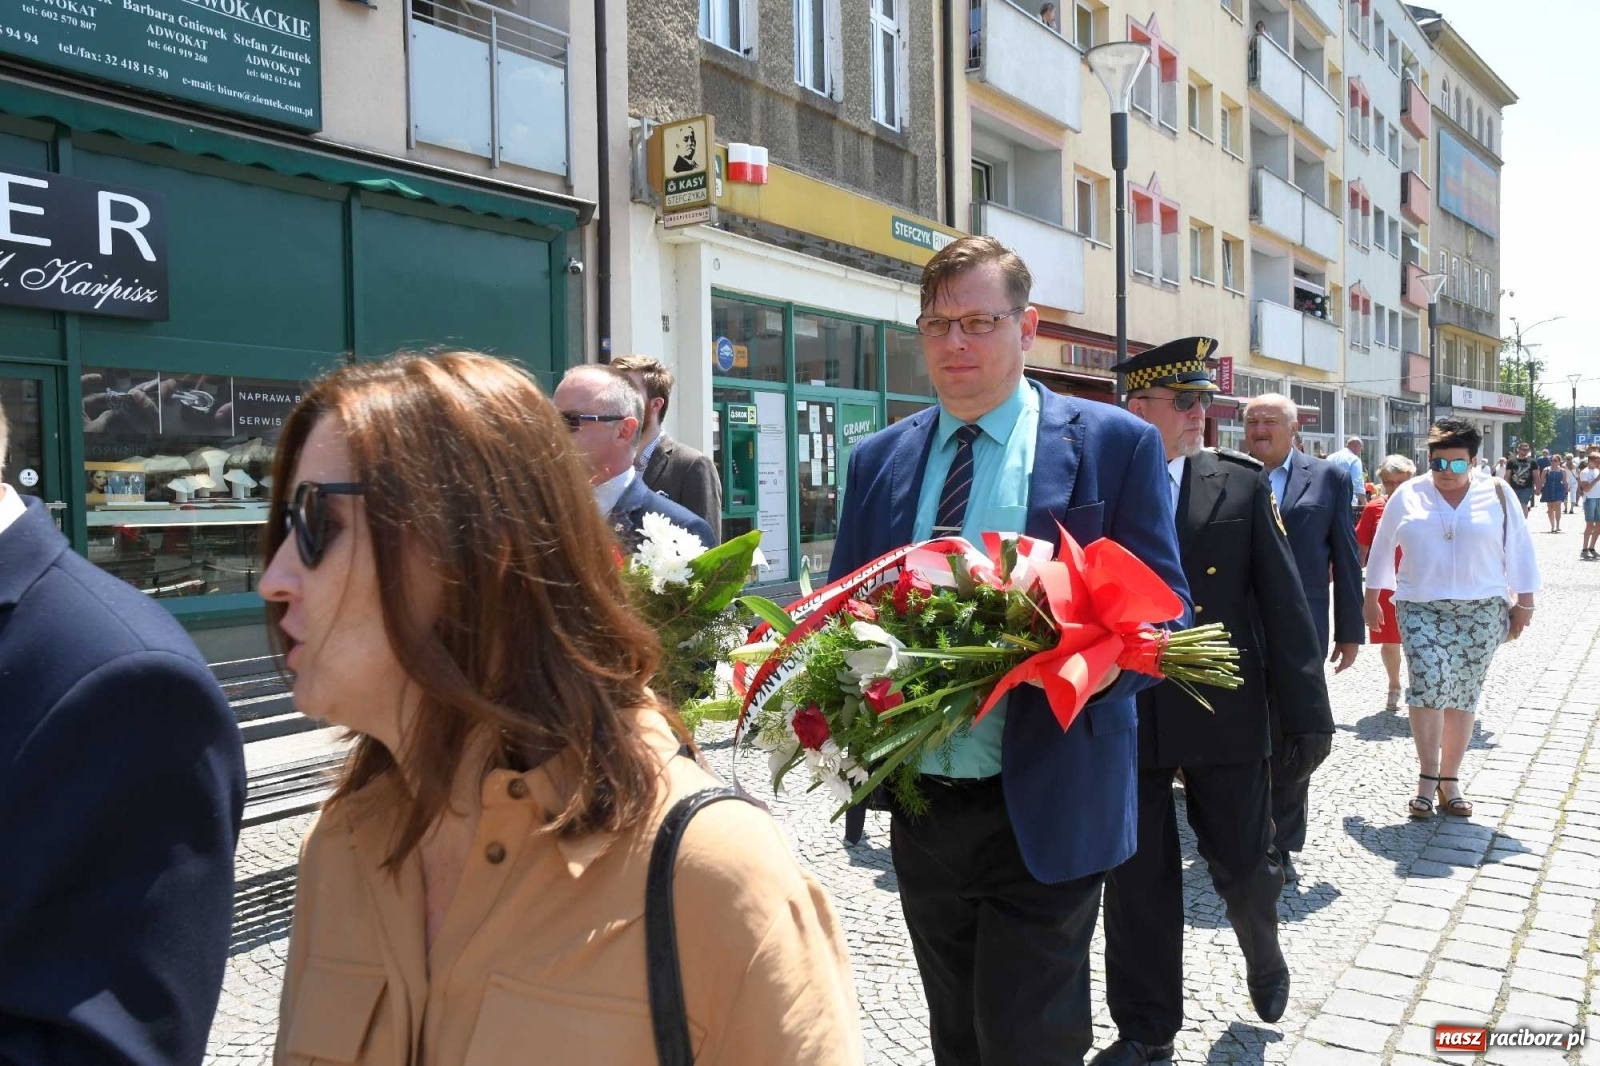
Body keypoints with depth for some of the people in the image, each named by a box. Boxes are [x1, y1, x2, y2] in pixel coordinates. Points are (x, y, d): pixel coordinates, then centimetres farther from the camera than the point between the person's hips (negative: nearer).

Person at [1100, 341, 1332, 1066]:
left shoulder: (1242, 486, 0)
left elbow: (1283, 603, 0)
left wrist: (1306, 709, -2)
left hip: (1225, 715, 1)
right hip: (1123, 722, 0)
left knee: (1245, 867, 14)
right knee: (1137, 883, 10)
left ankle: (1264, 957, 48)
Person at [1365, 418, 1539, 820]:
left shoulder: (1497, 494, 2)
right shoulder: (1407, 495, 2)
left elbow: (1519, 549, 6)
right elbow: (1382, 548, 10)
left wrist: (1524, 602, 3)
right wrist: (1371, 598, 13)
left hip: (1481, 612, 1)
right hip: (1421, 610, -1)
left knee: (1463, 696, 6)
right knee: (1429, 683, -16)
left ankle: (1449, 779, 16)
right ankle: (1427, 776, -6)